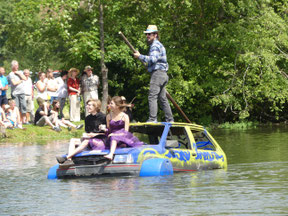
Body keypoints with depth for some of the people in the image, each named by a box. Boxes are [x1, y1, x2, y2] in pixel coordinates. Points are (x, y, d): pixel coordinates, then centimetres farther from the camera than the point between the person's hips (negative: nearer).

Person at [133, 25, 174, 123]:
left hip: (157, 73, -11)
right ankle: (170, 119, 12)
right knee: (163, 98, 12)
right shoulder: (159, 45, 24)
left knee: (152, 97, -15)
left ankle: (152, 119, -23)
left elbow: (153, 59, -23)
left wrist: (140, 56, -16)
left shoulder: (155, 45, -9)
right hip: (163, 74, 11)